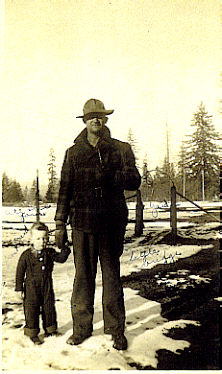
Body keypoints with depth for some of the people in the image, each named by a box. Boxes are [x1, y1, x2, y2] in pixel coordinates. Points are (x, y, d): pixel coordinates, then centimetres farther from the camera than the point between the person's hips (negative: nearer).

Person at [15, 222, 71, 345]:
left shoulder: (49, 252, 1)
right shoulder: (26, 255, -9)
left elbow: (60, 258, -5)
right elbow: (20, 272, -4)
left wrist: (65, 251, -23)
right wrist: (19, 288, -4)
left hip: (47, 287, 3)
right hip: (32, 288, -3)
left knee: (49, 308, 12)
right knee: (32, 309, 4)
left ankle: (50, 329, 31)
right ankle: (32, 332, 21)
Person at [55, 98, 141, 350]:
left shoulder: (121, 150, 7)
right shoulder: (73, 153, 10)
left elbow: (134, 181, -2)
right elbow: (65, 190, 10)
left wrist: (110, 175, -19)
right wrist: (60, 224, 6)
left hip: (111, 223, -1)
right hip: (82, 223, 1)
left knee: (112, 276, 7)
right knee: (83, 276, 8)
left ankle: (116, 329, 21)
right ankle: (82, 327, 24)